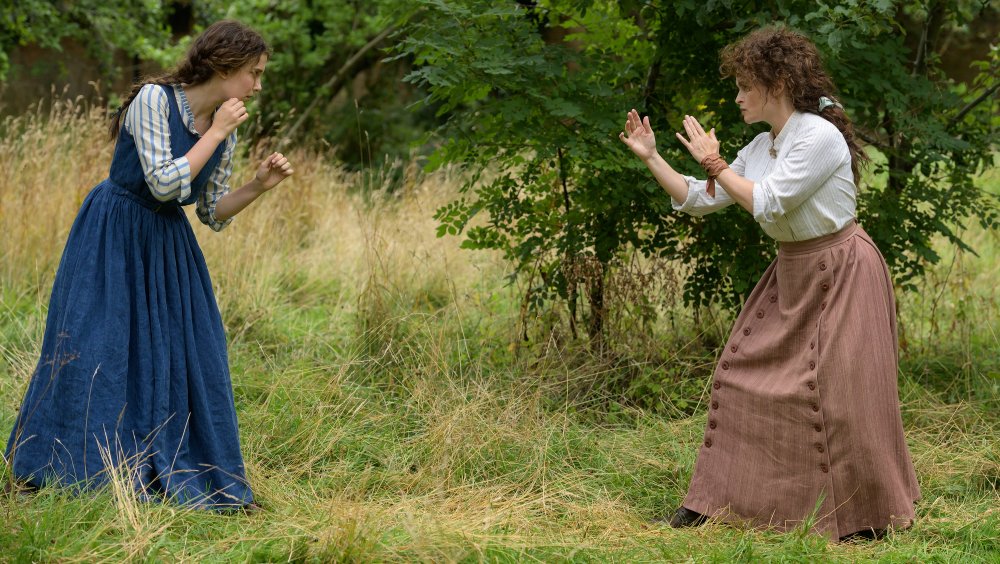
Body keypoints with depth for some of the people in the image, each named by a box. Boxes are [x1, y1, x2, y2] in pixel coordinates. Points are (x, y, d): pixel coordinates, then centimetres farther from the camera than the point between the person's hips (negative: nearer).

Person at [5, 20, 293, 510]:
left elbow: (212, 214, 8)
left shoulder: (226, 129, 1)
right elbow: (164, 184, -25)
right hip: (114, 239, -6)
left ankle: (177, 477, 12)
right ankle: (73, 471, 9)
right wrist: (214, 133, -20)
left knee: (187, 358, 3)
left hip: (168, 248, 7)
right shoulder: (154, 99, -18)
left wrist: (259, 185, -6)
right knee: (96, 353, -4)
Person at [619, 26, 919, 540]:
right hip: (791, 274, 9)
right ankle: (716, 500, 12)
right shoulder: (761, 147, 6)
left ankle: (869, 517, 8)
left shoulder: (820, 137, -19)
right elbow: (698, 200, 11)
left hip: (840, 272, -9)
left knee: (835, 393, -7)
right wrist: (650, 156, 5)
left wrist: (714, 164, -16)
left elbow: (766, 204, -24)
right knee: (739, 375, 5)